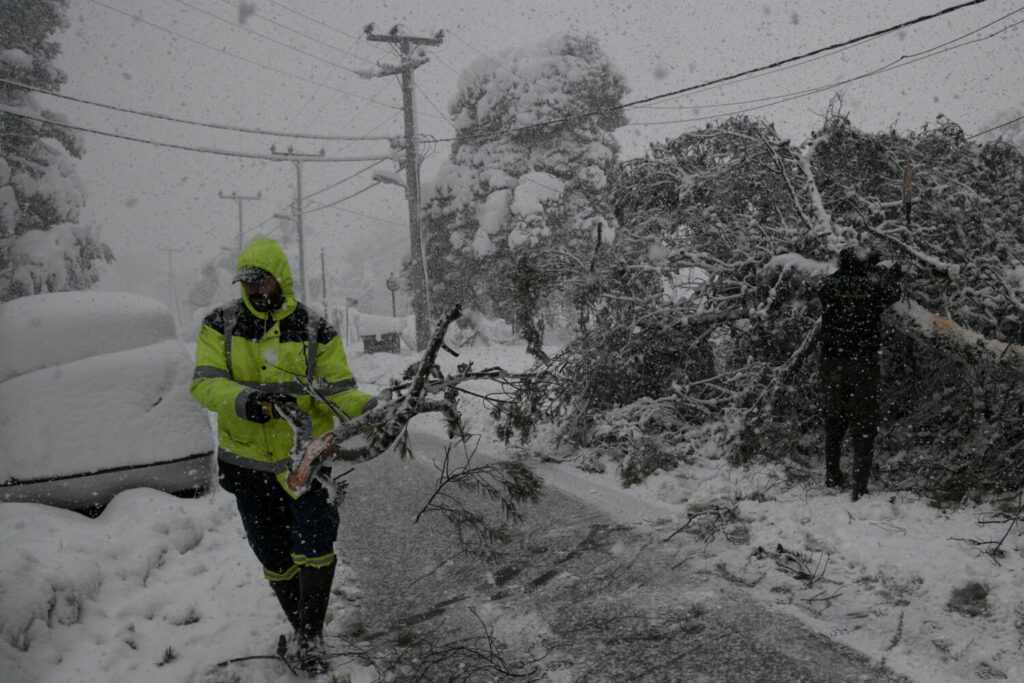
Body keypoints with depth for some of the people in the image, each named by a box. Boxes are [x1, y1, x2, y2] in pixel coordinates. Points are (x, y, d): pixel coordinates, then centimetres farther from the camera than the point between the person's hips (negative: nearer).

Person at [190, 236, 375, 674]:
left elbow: (339, 390, -3)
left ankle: (312, 636, 8)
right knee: (274, 557, 11)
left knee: (314, 547, -11)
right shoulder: (220, 326, -1)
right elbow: (204, 383, -11)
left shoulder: (314, 331, -2)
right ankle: (305, 636, 30)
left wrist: (372, 410, -24)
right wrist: (245, 400, -31)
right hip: (247, 461, 2)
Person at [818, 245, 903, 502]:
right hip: (863, 365, -2)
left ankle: (832, 475, 30)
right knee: (864, 425, 4)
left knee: (835, 420, 19)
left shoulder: (828, 286, -4)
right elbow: (892, 294, 17)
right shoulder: (873, 287, -7)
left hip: (832, 365, 2)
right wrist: (892, 276, 39)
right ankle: (859, 487, 0)